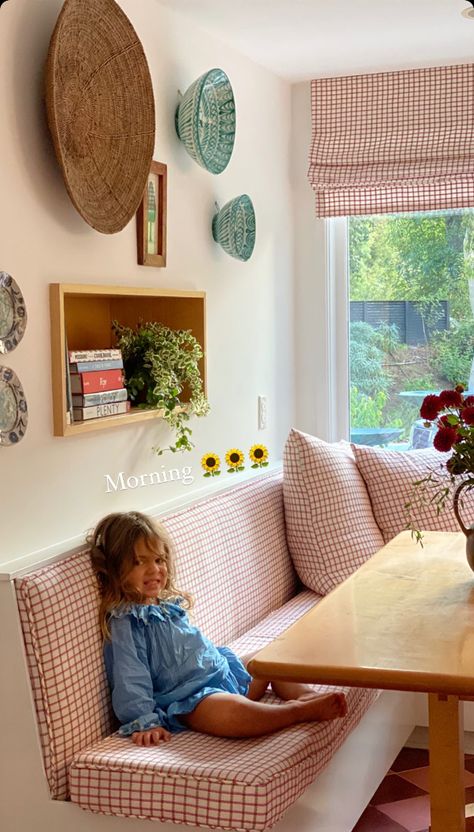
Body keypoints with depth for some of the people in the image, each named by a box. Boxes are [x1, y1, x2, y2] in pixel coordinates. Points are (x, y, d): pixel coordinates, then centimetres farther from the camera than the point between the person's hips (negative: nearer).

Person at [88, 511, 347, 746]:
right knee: (229, 711, -41)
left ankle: (306, 696, -9)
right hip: (189, 700, -11)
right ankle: (300, 712, -28)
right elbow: (130, 679, -19)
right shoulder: (124, 622, -13)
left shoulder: (168, 606, 16)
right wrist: (144, 722, -25)